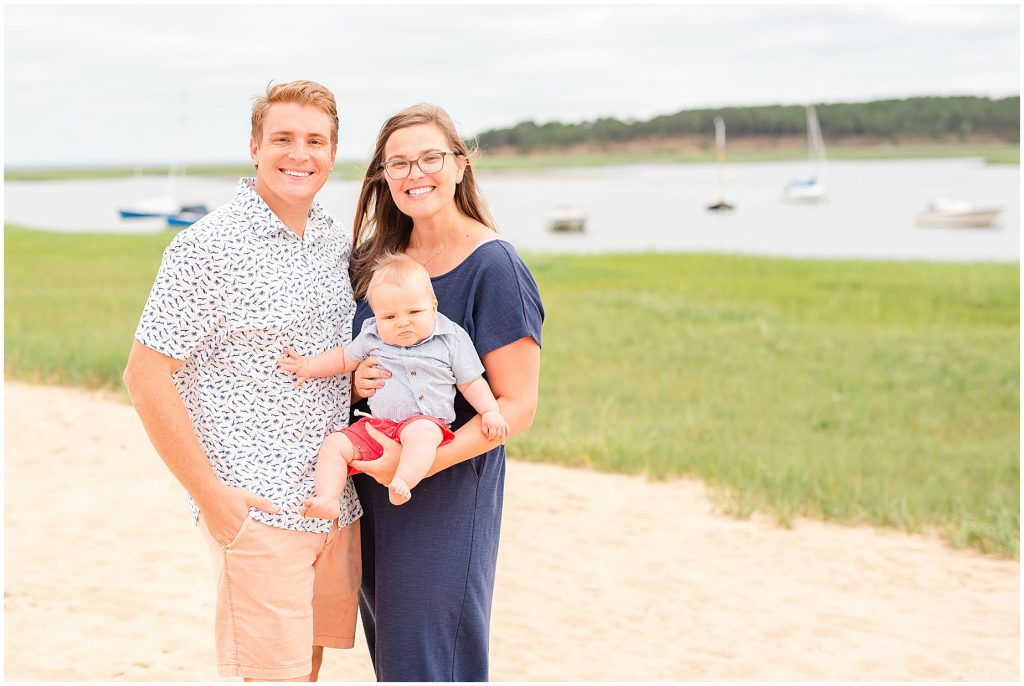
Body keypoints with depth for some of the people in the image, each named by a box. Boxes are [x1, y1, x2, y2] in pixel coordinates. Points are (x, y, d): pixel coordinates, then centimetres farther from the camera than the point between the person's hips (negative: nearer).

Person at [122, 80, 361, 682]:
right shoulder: (210, 248, -12)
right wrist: (210, 494, -15)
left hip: (338, 504, 7)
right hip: (257, 508, -7)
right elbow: (145, 376, -13)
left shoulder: (337, 241, 10)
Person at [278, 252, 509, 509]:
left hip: (427, 423, -4)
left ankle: (402, 484, -53)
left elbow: (471, 382, 6)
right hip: (375, 426, 4)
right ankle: (327, 501, -19)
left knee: (420, 432, -38)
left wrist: (490, 411, -7)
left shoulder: (452, 339, 1)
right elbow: (346, 357, 26)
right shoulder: (371, 338, 8)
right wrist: (310, 367, 19)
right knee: (334, 444, -12)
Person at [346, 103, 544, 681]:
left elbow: (518, 406, -15)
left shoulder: (494, 268, -14)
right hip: (371, 490, 7)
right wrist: (356, 379, -6)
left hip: (448, 498, -6)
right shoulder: (375, 257, 6)